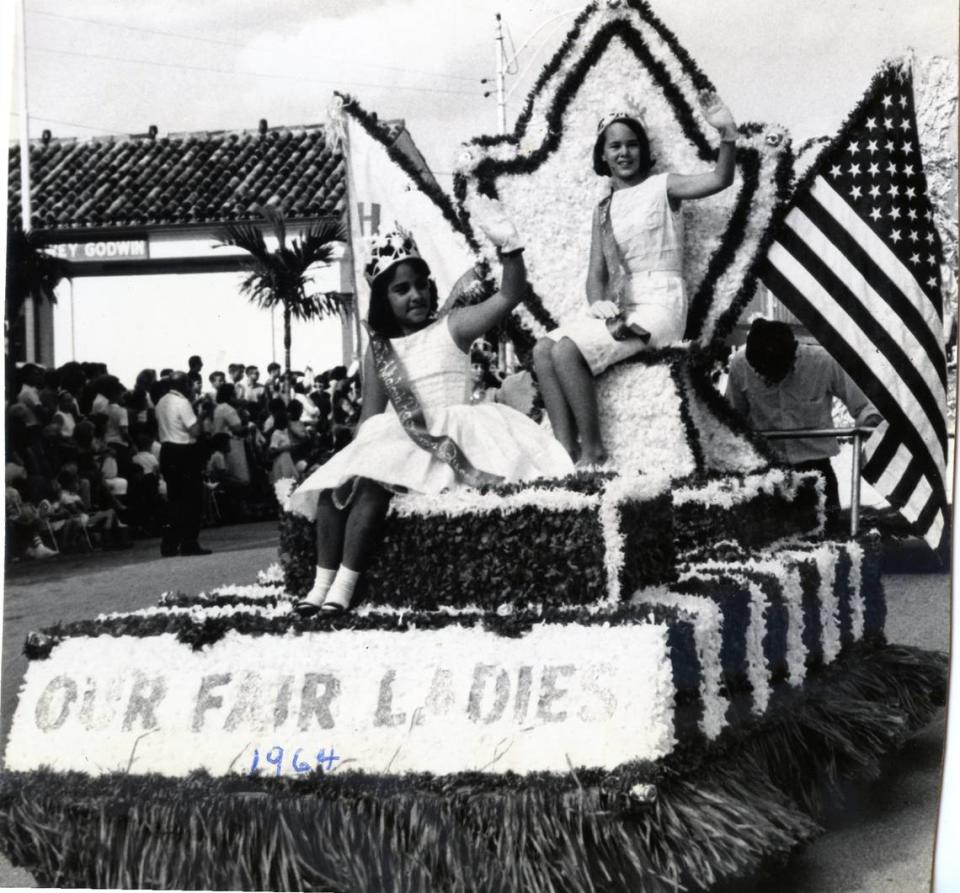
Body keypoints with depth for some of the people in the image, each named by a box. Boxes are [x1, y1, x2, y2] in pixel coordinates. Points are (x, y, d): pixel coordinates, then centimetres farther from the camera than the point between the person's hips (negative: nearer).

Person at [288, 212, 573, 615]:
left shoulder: (452, 328, 4)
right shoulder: (378, 350, 14)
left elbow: (510, 296, -8)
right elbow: (371, 415, 13)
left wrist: (508, 246, -23)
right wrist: (361, 450, -7)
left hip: (445, 436, -5)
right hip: (395, 440, 5)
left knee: (369, 478, -29)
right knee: (334, 482, -18)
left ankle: (345, 585, -32)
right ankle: (323, 583, -21)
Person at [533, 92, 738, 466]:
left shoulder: (662, 187, 1)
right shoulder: (605, 209, 18)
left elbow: (720, 179, -16)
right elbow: (596, 271, 11)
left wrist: (727, 134, -33)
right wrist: (601, 305, -11)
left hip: (659, 306, -7)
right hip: (619, 306, 7)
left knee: (567, 351, -23)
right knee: (543, 349, -10)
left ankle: (593, 450, -14)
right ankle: (565, 451, -15)